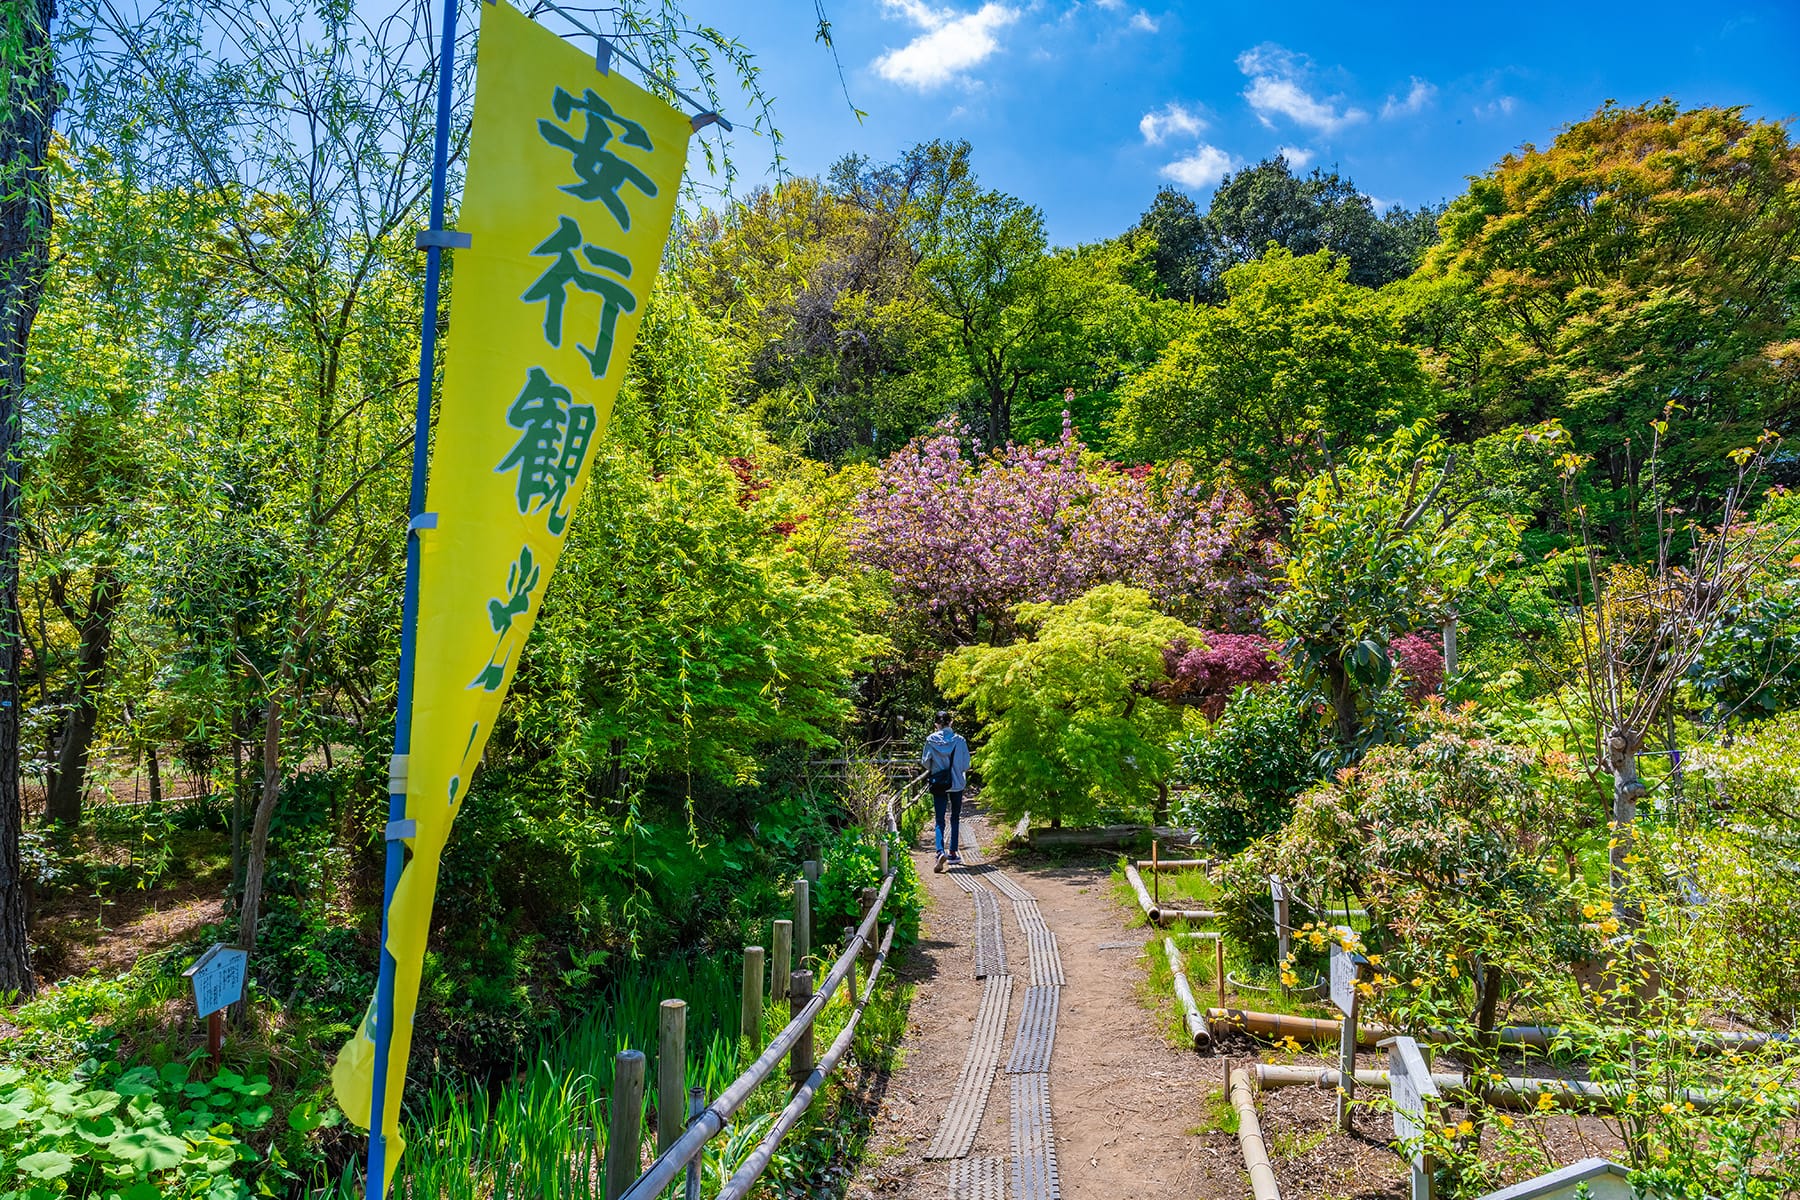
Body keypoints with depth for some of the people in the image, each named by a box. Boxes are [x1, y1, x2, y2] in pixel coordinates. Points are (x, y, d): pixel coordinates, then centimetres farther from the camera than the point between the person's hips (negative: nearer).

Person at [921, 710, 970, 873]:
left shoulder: (931, 740, -6)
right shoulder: (959, 740, -6)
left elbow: (925, 762, 1)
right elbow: (966, 764, 0)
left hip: (938, 784, 0)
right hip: (957, 783, 0)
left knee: (940, 820, 1)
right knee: (955, 818, 15)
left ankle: (940, 852, -21)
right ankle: (953, 854, 16)